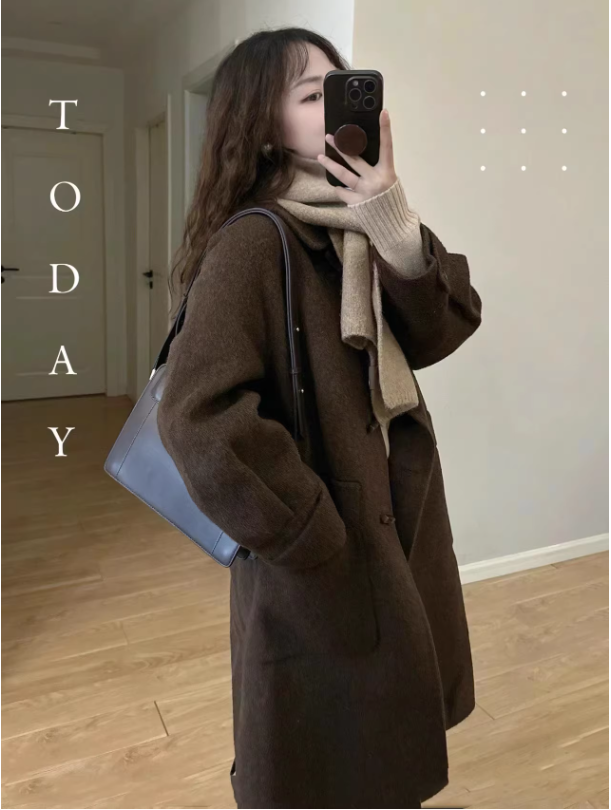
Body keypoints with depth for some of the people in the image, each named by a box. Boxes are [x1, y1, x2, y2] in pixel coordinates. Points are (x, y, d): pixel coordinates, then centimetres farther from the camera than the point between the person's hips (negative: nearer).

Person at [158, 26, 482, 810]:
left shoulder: (359, 228, 6)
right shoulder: (254, 243, -20)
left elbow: (442, 332, -4)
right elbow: (198, 418, -28)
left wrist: (398, 232, -20)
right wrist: (316, 540, -22)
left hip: (396, 522, 8)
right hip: (322, 555, -8)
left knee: (389, 746, 27)